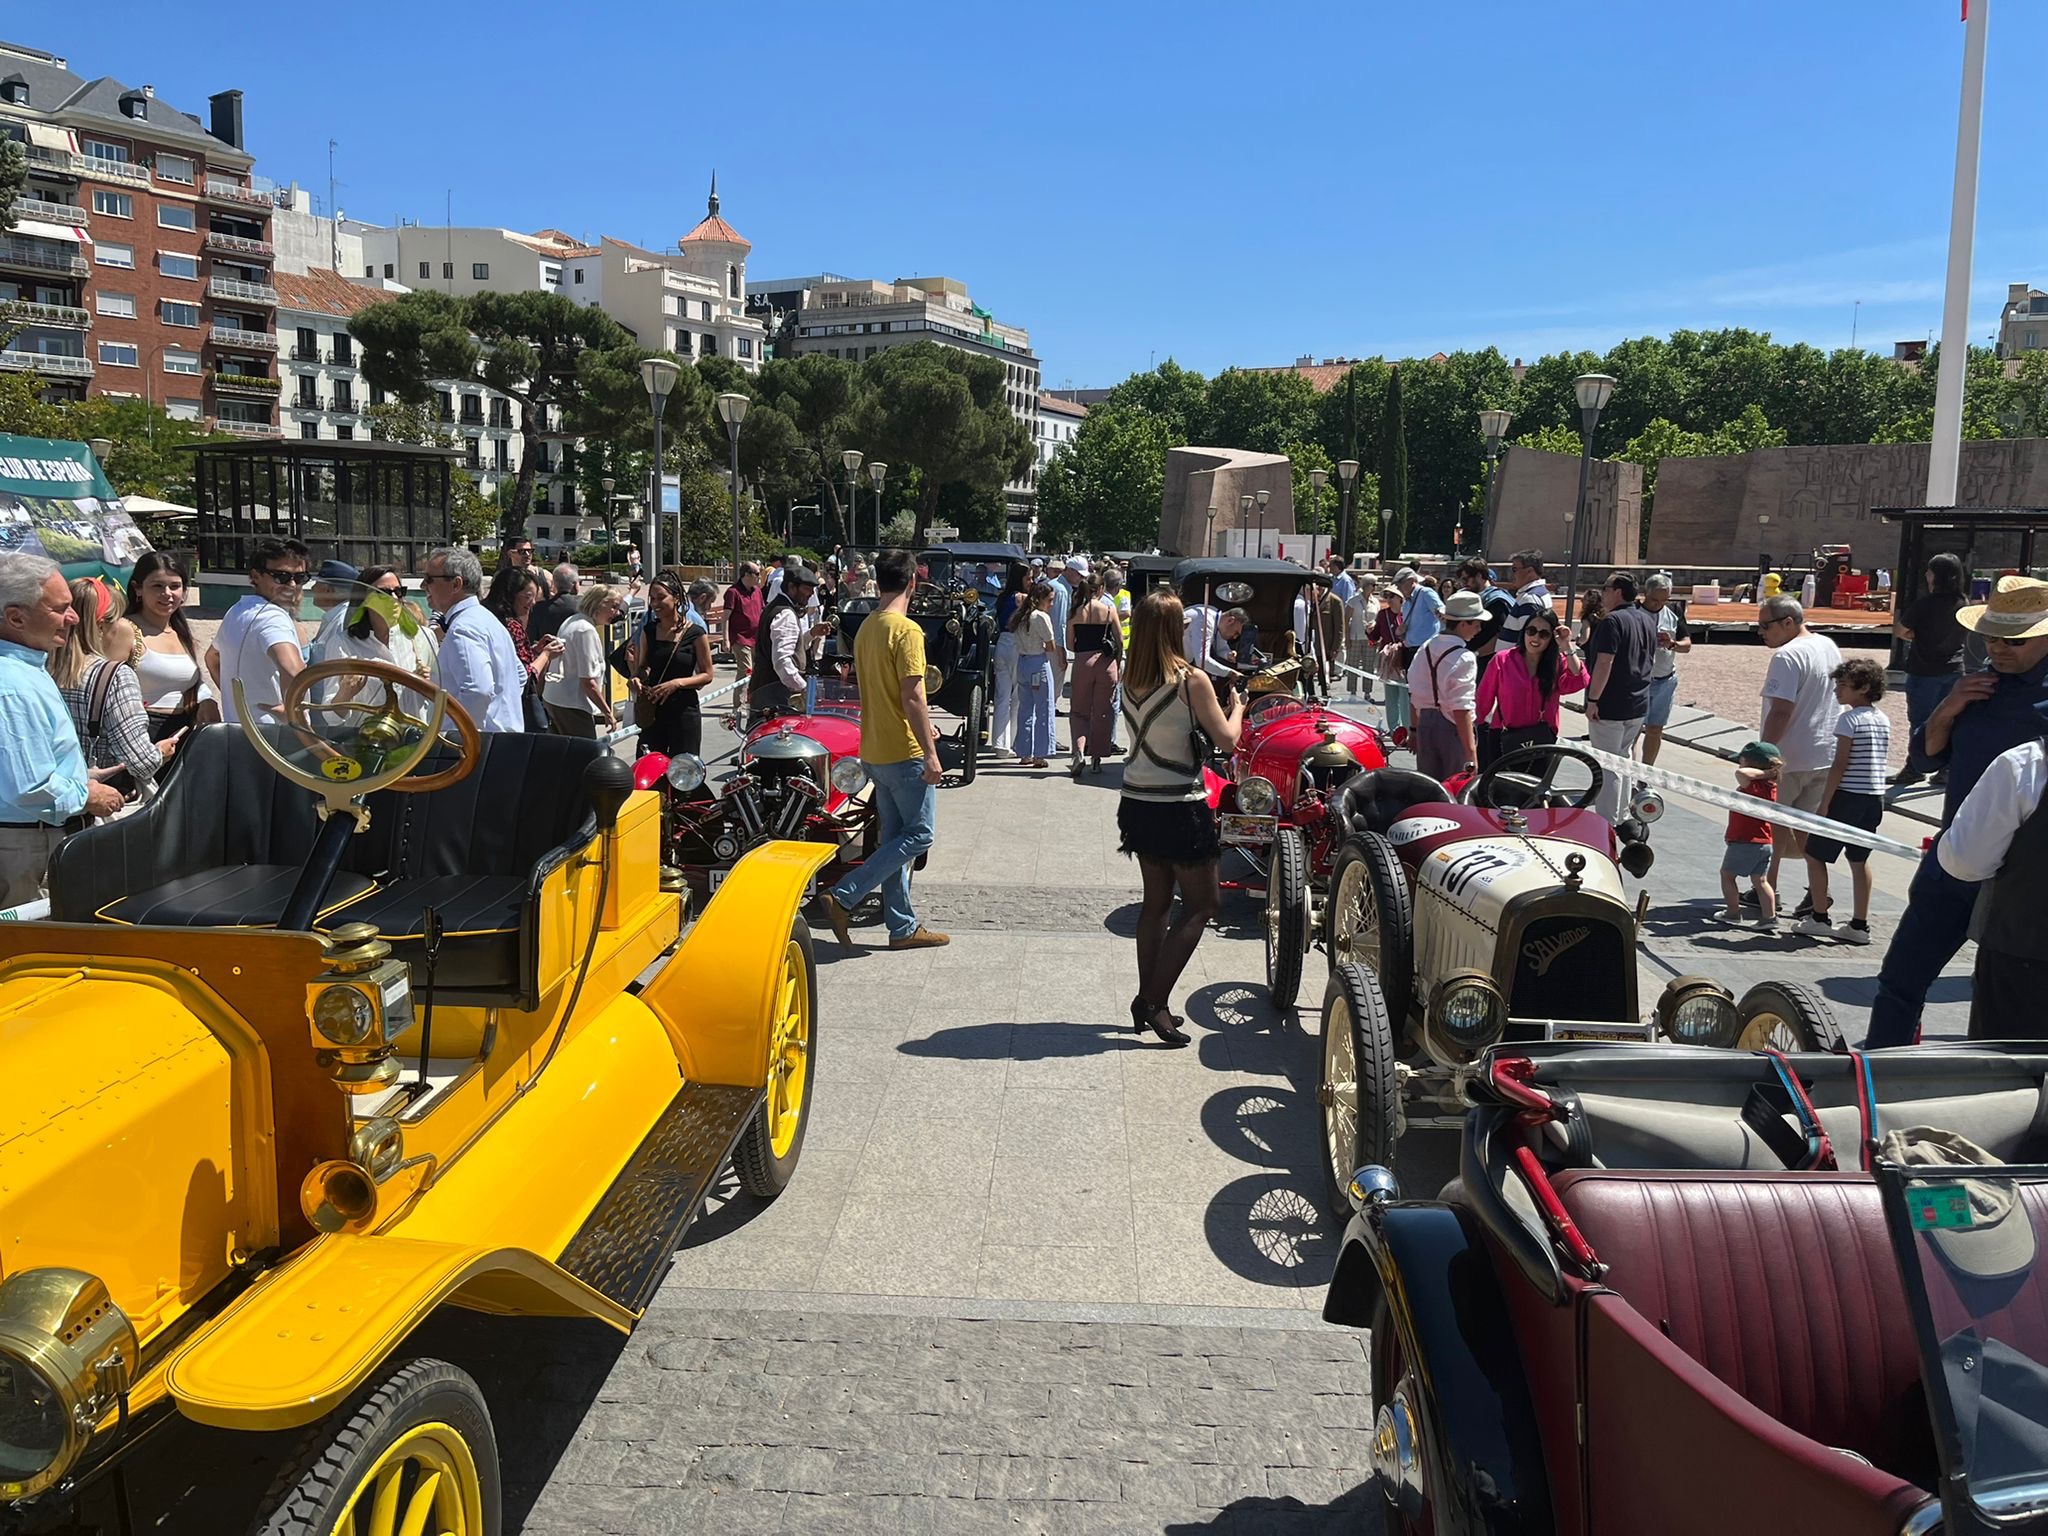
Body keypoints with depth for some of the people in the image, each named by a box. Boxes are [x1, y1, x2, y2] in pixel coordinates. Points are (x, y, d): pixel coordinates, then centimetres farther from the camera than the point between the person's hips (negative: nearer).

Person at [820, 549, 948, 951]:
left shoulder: (866, 628, 10)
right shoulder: (906, 630, -17)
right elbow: (911, 697, -21)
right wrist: (930, 753, -17)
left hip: (874, 750, 9)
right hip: (903, 752, -9)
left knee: (893, 837, 12)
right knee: (918, 834, 0)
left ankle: (903, 927, 16)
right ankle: (844, 897, -6)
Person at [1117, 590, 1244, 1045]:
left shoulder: (1130, 679, 2)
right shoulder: (1192, 680, -16)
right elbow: (1226, 740, -14)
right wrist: (1236, 708, 6)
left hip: (1137, 804, 6)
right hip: (1180, 808, -6)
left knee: (1157, 901, 17)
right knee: (1200, 905, 6)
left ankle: (1148, 1001, 21)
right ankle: (1155, 1001, -3)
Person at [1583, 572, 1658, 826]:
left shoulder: (1612, 621, -17)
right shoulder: (1649, 621, 11)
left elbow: (1604, 663, -23)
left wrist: (1593, 700, -19)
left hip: (1610, 707, -8)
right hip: (1638, 705, 8)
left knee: (1608, 766, -3)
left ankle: (1606, 824, 0)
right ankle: (1621, 817, 27)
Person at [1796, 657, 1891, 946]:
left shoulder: (1849, 718, -13)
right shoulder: (1883, 719, 10)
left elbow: (1840, 763, -16)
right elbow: (1880, 761, 14)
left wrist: (1824, 803, -13)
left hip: (1848, 795, -8)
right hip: (1875, 798, 8)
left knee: (1814, 854, 4)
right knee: (1859, 859, 14)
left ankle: (1819, 918, 6)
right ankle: (1860, 925, 15)